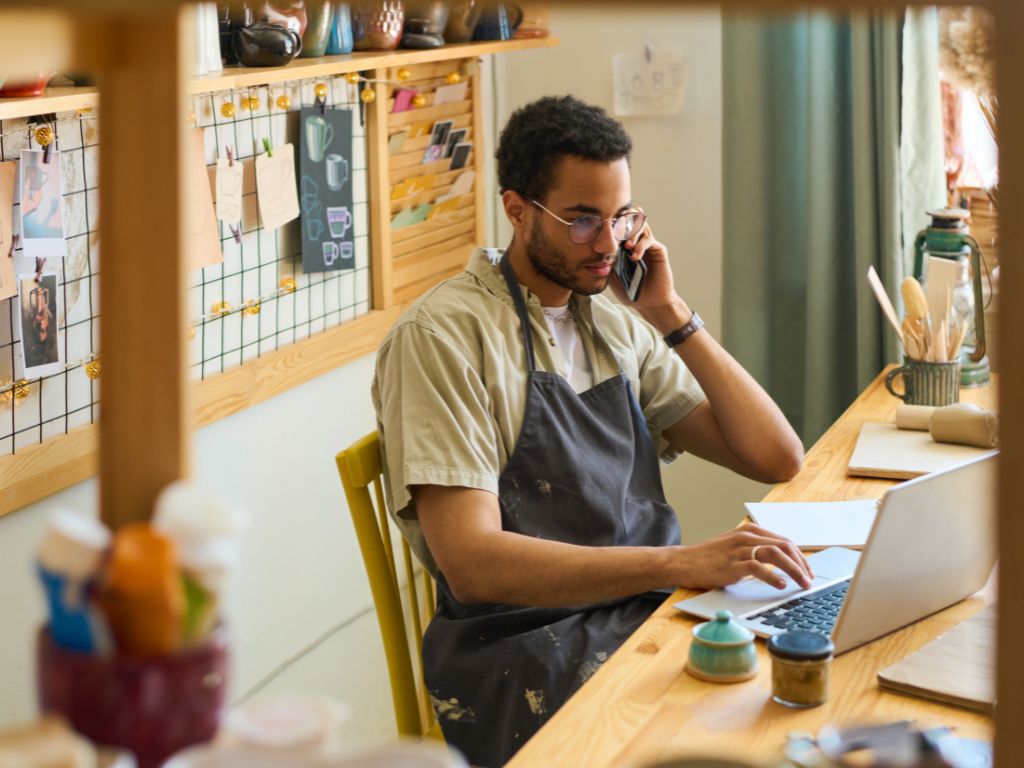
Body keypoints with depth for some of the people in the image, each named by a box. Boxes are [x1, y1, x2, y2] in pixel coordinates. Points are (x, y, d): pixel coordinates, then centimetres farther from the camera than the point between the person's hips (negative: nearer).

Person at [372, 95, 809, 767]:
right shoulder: (444, 334, -7)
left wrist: (674, 317, 4)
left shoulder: (617, 326, 16)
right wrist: (681, 563, -26)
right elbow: (472, 562, -18)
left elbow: (777, 458, 11)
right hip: (525, 656, -7)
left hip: (650, 612, 7)